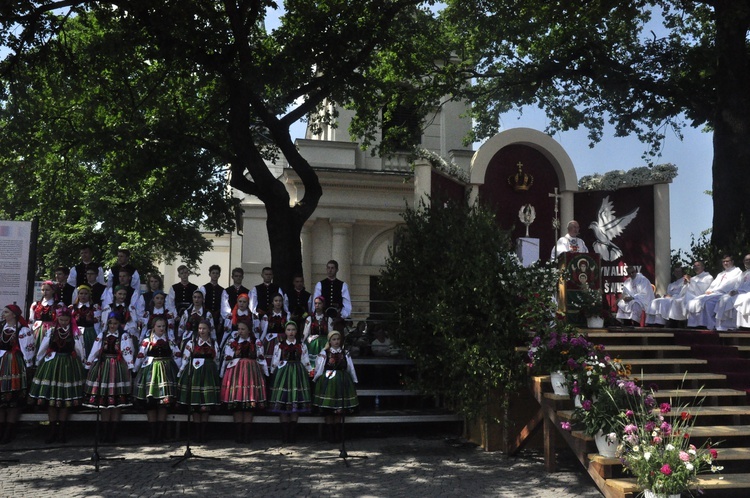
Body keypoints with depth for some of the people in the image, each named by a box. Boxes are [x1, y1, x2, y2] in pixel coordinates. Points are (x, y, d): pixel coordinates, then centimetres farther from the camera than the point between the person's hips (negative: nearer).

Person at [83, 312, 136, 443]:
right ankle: (106, 432, 11)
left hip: (118, 369, -3)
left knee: (117, 401, -1)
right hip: (102, 368, 3)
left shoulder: (124, 336, 0)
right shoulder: (102, 335, 10)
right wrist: (88, 366, 8)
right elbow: (94, 351, 10)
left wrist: (131, 368, -19)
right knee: (103, 400, 4)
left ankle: (114, 432, 6)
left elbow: (128, 352, -10)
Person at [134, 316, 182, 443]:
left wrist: (176, 370, 7)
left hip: (166, 373, 2)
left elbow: (178, 356, 10)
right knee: (150, 405, 0)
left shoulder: (170, 341, 7)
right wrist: (136, 370, 2)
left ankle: (160, 434, 5)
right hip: (150, 373, -2)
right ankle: (152, 434, 6)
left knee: (163, 405, 1)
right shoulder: (147, 340, -1)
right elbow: (140, 357, 0)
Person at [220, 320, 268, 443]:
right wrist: (224, 374, 9)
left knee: (249, 407, -3)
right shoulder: (232, 342, 10)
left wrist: (264, 374, 8)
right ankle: (238, 434, 2)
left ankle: (246, 434, 1)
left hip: (251, 372, 0)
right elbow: (226, 358, 11)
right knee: (236, 406, -4)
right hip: (235, 372, 0)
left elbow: (261, 359, 10)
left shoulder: (256, 342, 9)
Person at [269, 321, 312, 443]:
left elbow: (306, 361, 10)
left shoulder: (301, 345, 9)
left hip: (297, 374, 1)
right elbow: (275, 361, 8)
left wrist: (310, 371, 4)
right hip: (283, 373, -1)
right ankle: (284, 434, 1)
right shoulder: (280, 345, 6)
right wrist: (273, 372, 4)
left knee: (296, 403, 0)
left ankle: (292, 435, 6)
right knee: (282, 402, -5)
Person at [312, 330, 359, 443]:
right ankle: (330, 435, 4)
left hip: (341, 382, 3)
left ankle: (338, 435, 11)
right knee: (328, 412, -2)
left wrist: (353, 381, 12)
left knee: (339, 412, 5)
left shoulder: (345, 353, 8)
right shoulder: (324, 353, 0)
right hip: (327, 382, -2)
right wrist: (316, 380, 1)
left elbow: (350, 369, 12)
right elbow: (318, 369, 2)